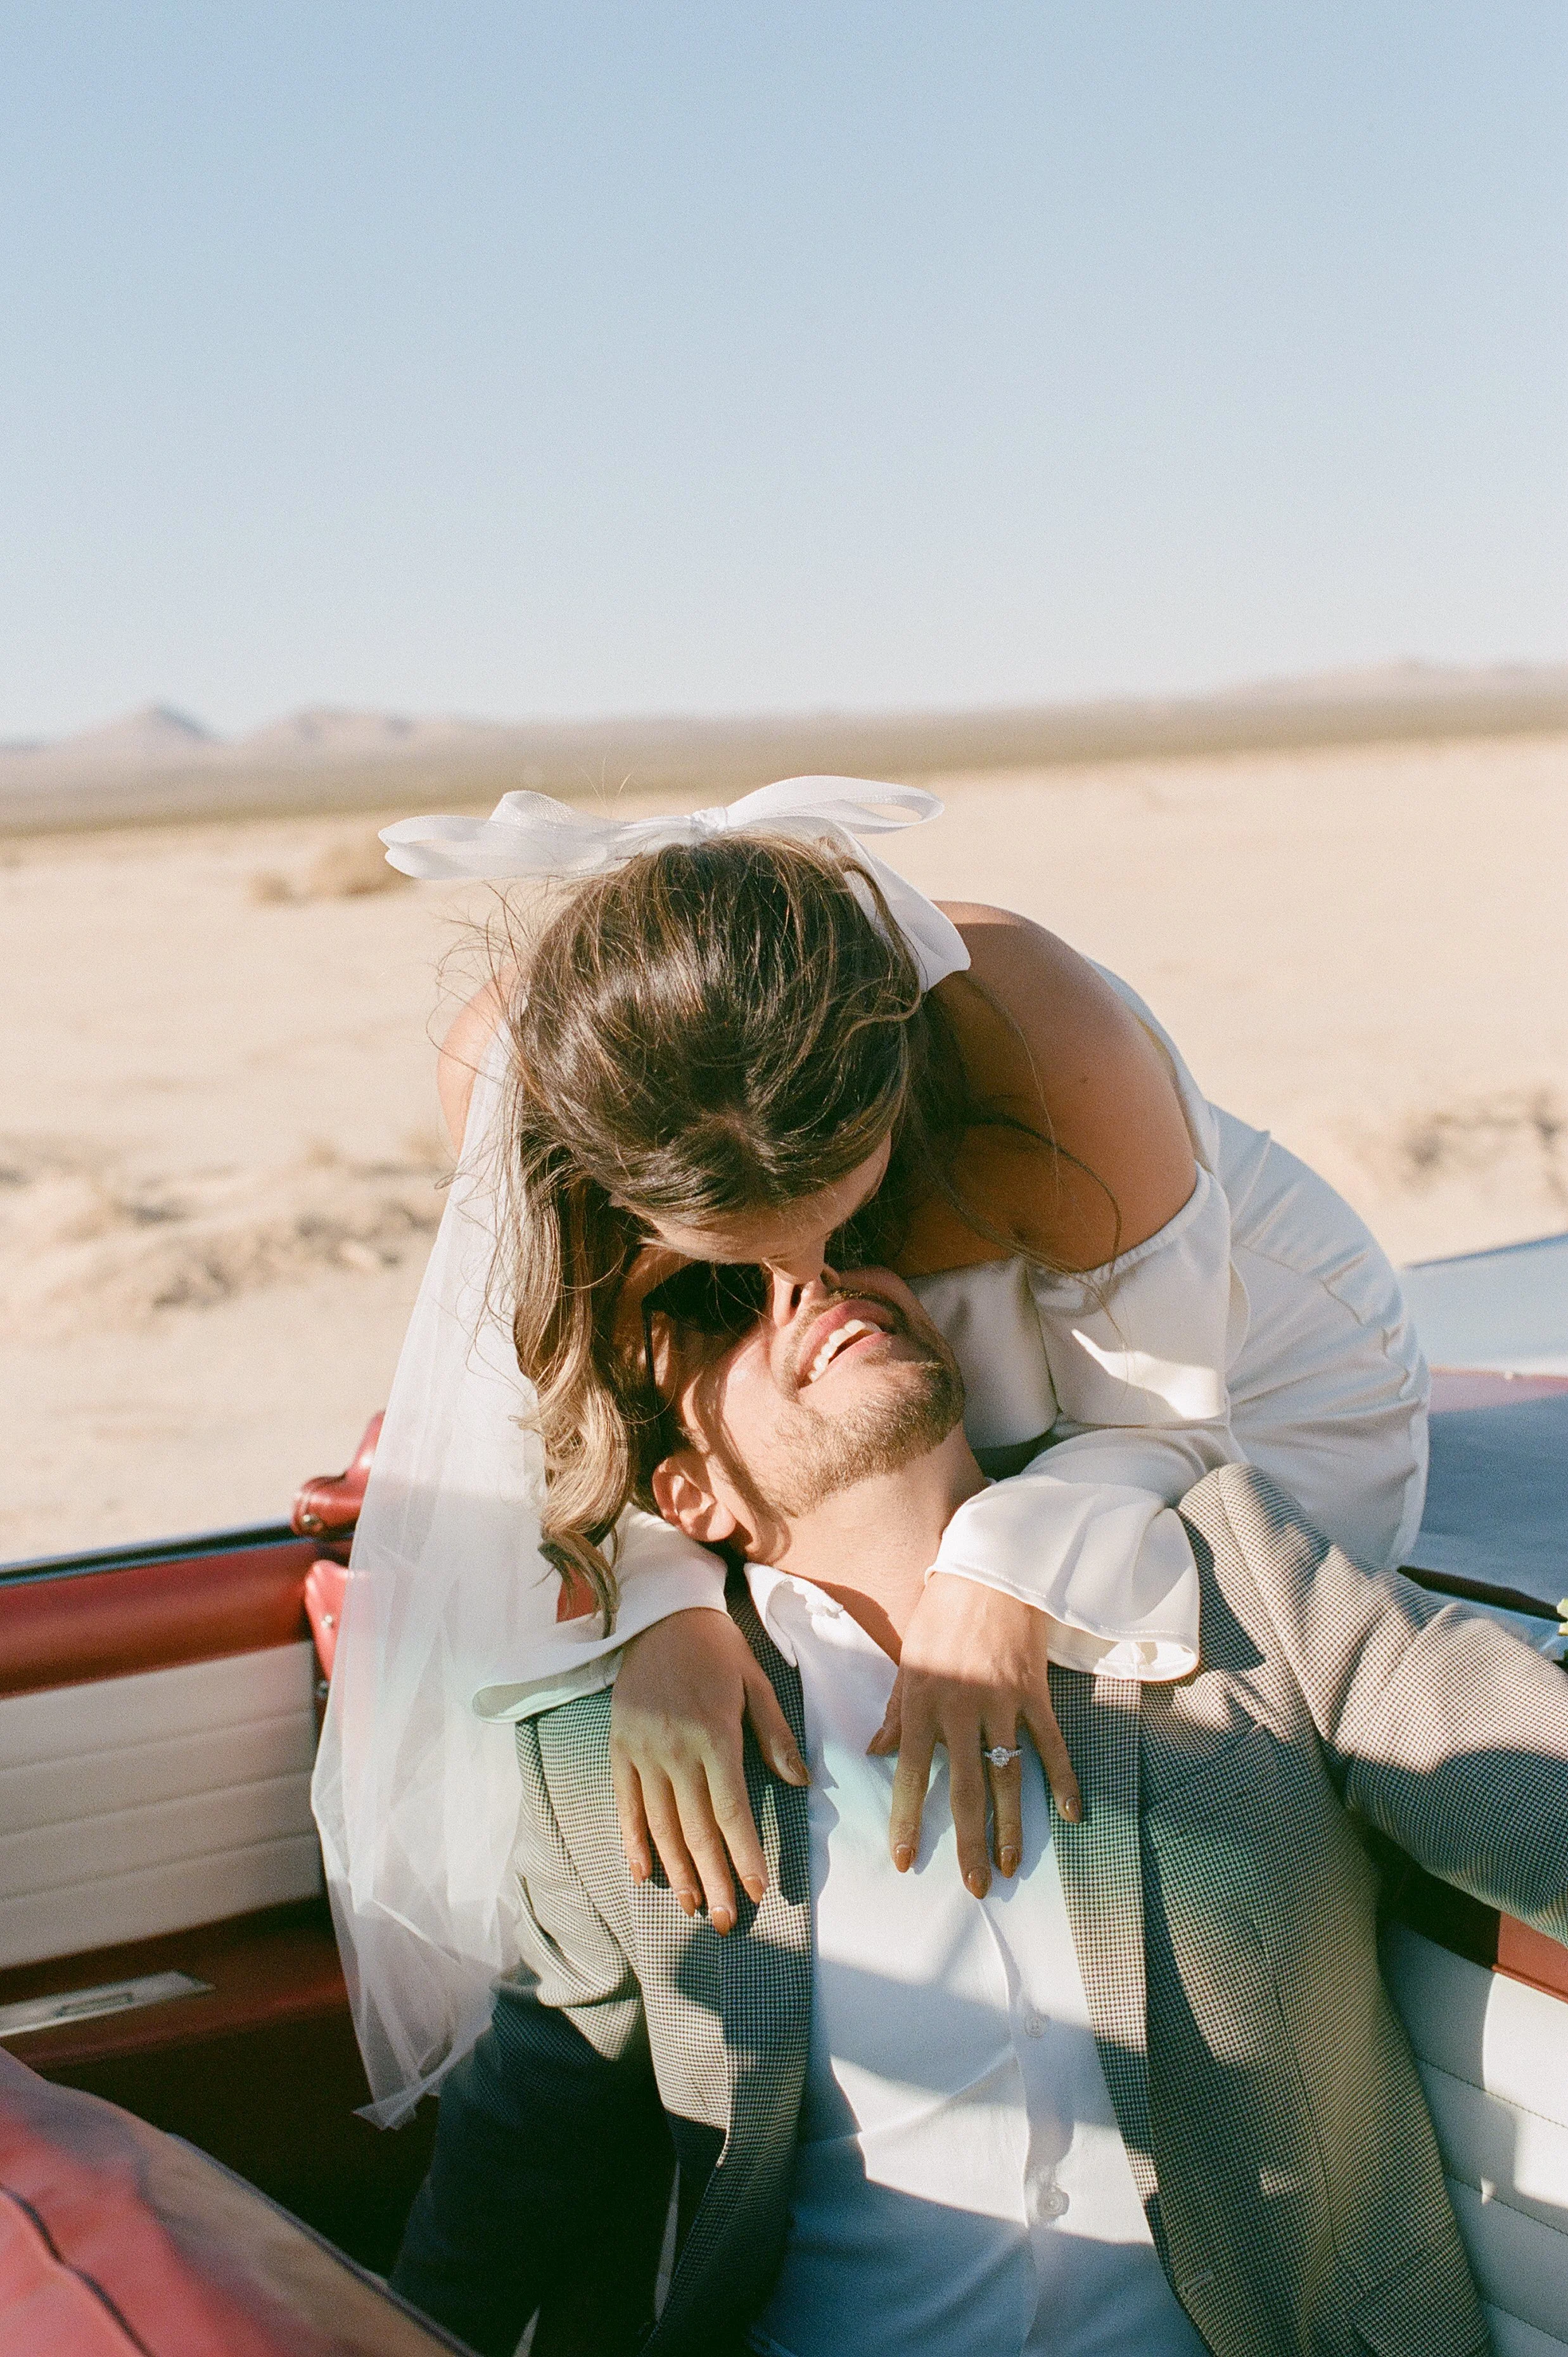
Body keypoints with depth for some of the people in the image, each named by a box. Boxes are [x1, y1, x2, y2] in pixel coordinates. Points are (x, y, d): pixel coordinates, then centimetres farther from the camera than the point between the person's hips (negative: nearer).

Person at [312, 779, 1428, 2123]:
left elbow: (1157, 1414, -24)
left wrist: (1003, 1582, -43)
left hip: (1251, 1379, -3)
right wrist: (663, 1611, -35)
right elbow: (602, 1396, -15)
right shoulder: (512, 1076, -30)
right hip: (964, 1409, 3)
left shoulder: (1052, 1054, -40)